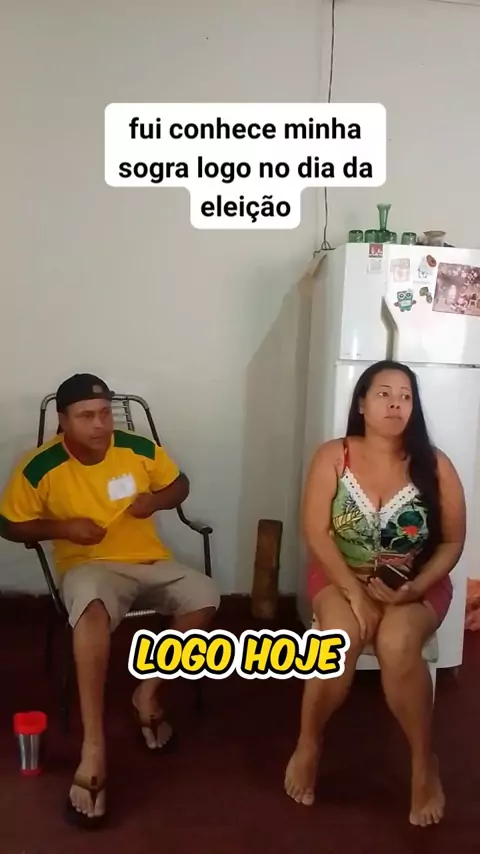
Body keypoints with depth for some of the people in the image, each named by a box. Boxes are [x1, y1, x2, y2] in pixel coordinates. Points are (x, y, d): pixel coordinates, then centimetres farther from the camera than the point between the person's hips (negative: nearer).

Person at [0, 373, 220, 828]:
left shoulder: (139, 448, -4)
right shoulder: (40, 467, -10)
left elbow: (180, 484, 11)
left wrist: (155, 500, -12)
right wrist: (63, 527, -16)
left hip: (150, 562, 4)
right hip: (89, 567, -3)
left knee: (204, 597, -23)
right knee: (92, 606, -39)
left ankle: (148, 692, -1)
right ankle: (93, 749, -35)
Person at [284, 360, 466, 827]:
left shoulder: (434, 465, -7)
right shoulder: (333, 456, -7)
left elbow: (452, 542, -2)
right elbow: (316, 533, -11)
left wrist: (416, 588, -17)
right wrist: (354, 591, -21)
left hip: (416, 584, 0)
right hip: (342, 575, 0)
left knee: (397, 643, -31)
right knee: (341, 636, -31)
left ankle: (424, 763, -7)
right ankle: (308, 745, -4)